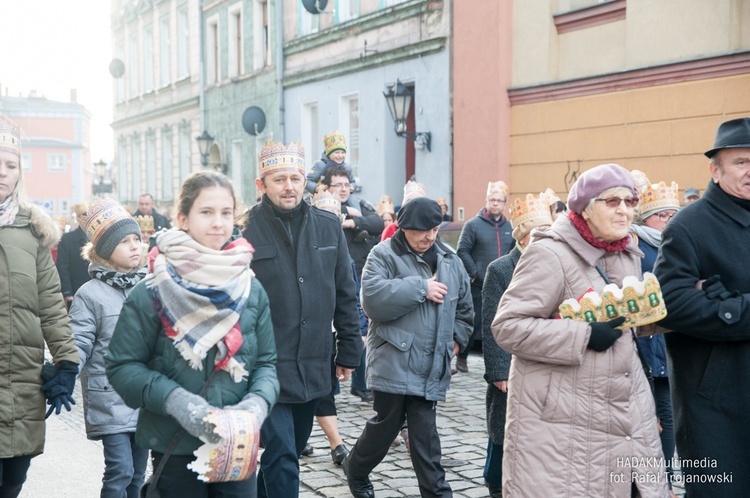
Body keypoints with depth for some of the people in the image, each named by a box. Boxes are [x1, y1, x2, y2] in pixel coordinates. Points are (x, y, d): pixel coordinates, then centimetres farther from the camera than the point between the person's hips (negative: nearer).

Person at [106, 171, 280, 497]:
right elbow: (122, 366, -8)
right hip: (174, 448, -3)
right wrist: (176, 400, -21)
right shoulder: (152, 292, -9)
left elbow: (266, 363, 6)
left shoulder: (251, 289, 1)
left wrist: (258, 402, -14)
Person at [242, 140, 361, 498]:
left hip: (314, 370, 5)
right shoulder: (245, 230, -9)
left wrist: (348, 352, 11)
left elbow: (345, 295, 11)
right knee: (282, 458, -6)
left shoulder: (328, 227, 5)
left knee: (290, 452, 18)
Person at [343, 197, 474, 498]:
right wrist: (421, 288, -18)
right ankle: (355, 470, 32)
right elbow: (373, 298, -22)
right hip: (393, 361, -4)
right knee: (386, 424, 7)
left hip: (430, 366, 4)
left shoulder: (449, 260, 12)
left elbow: (464, 307, 24)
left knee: (424, 433, 7)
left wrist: (457, 338, 12)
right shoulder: (384, 255, -6)